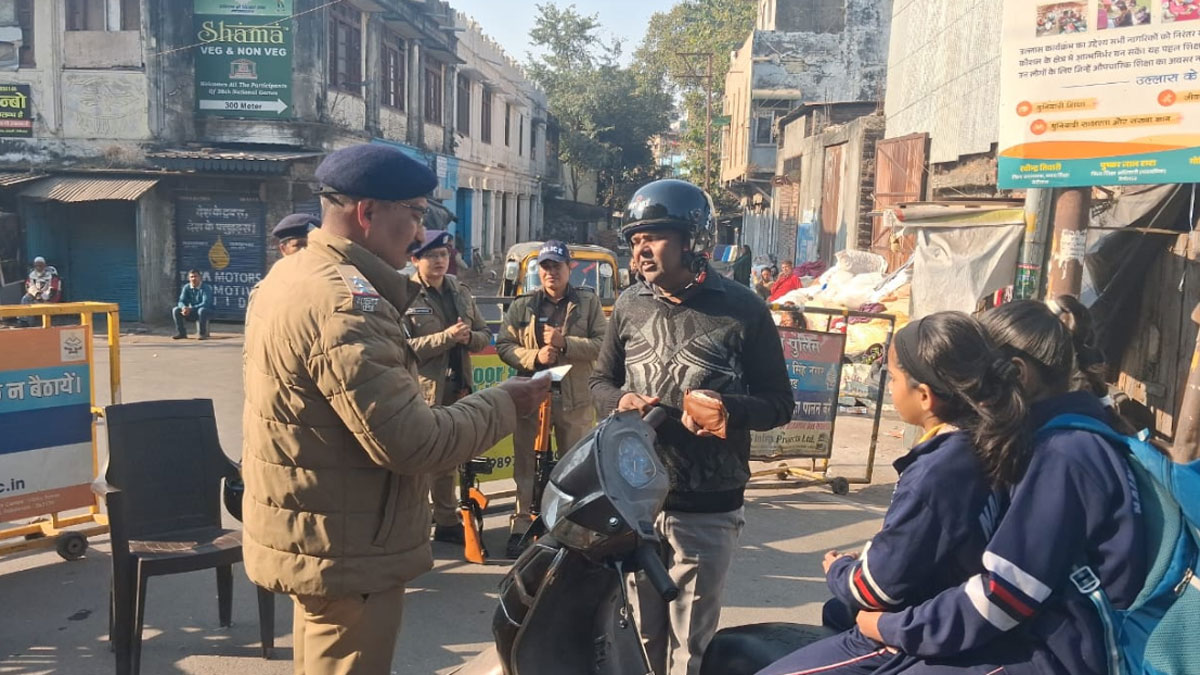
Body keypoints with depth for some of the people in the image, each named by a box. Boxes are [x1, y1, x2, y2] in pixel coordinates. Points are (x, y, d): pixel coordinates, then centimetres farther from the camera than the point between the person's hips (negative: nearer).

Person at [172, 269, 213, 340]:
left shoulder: (206, 288, -18)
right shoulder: (186, 287, -2)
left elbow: (205, 303, -29)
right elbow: (181, 301, -6)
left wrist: (190, 309, -39)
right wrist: (184, 307, -31)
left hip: (207, 312, -5)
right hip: (192, 313, 5)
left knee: (202, 310, -39)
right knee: (175, 310, -14)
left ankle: (203, 333, -23)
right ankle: (181, 333, -4)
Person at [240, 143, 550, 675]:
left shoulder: (289, 275, 6)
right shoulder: (344, 301, -27)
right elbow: (409, 442, -28)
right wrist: (504, 403, -16)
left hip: (306, 537, 10)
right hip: (345, 553, -10)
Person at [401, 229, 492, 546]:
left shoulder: (461, 293, 12)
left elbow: (485, 335, 12)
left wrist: (468, 338, -10)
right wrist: (446, 337, -22)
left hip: (457, 388, 6)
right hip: (421, 391, -6)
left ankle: (447, 522, 28)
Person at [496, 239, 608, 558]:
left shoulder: (588, 302, 2)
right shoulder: (521, 306, 6)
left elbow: (603, 344, -5)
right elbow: (504, 345, 2)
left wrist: (565, 342, -18)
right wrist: (533, 357, -15)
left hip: (574, 397, -1)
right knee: (524, 463, 9)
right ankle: (520, 526, 19)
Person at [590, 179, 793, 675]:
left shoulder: (742, 309, -7)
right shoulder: (629, 304, 5)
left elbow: (779, 404, -3)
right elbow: (601, 380, 15)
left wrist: (731, 409, -24)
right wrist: (619, 401, -8)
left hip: (707, 509, -3)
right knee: (641, 632, 17)